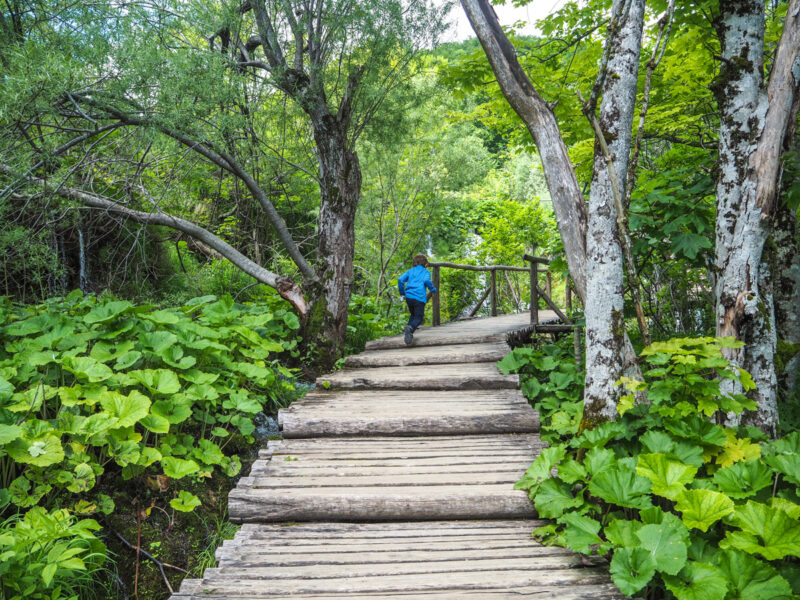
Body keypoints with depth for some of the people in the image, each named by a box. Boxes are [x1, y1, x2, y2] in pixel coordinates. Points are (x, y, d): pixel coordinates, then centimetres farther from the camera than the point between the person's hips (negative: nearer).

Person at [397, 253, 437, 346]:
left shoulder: (410, 271, 18)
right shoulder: (426, 272, 10)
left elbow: (400, 280, 5)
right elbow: (426, 281, -11)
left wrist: (402, 292, 14)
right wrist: (433, 289, 4)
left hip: (409, 296, 4)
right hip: (420, 297, -4)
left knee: (413, 315, 22)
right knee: (419, 317, 0)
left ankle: (408, 331, 0)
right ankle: (410, 328, -32)